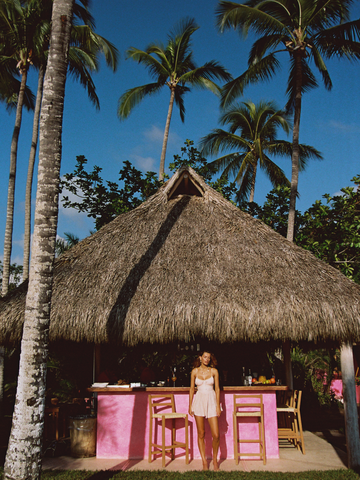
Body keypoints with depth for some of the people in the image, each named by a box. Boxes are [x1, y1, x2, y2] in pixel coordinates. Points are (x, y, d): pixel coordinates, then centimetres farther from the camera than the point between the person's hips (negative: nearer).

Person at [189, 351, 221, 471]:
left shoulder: (214, 371, 2)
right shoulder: (195, 371, 3)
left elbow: (217, 389, 3)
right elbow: (192, 389, 8)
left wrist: (218, 406, -2)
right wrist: (190, 405, 6)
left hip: (211, 402, 0)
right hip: (199, 402, 0)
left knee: (216, 435, -4)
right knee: (201, 434, 3)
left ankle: (215, 459, 18)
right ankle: (204, 461, 15)